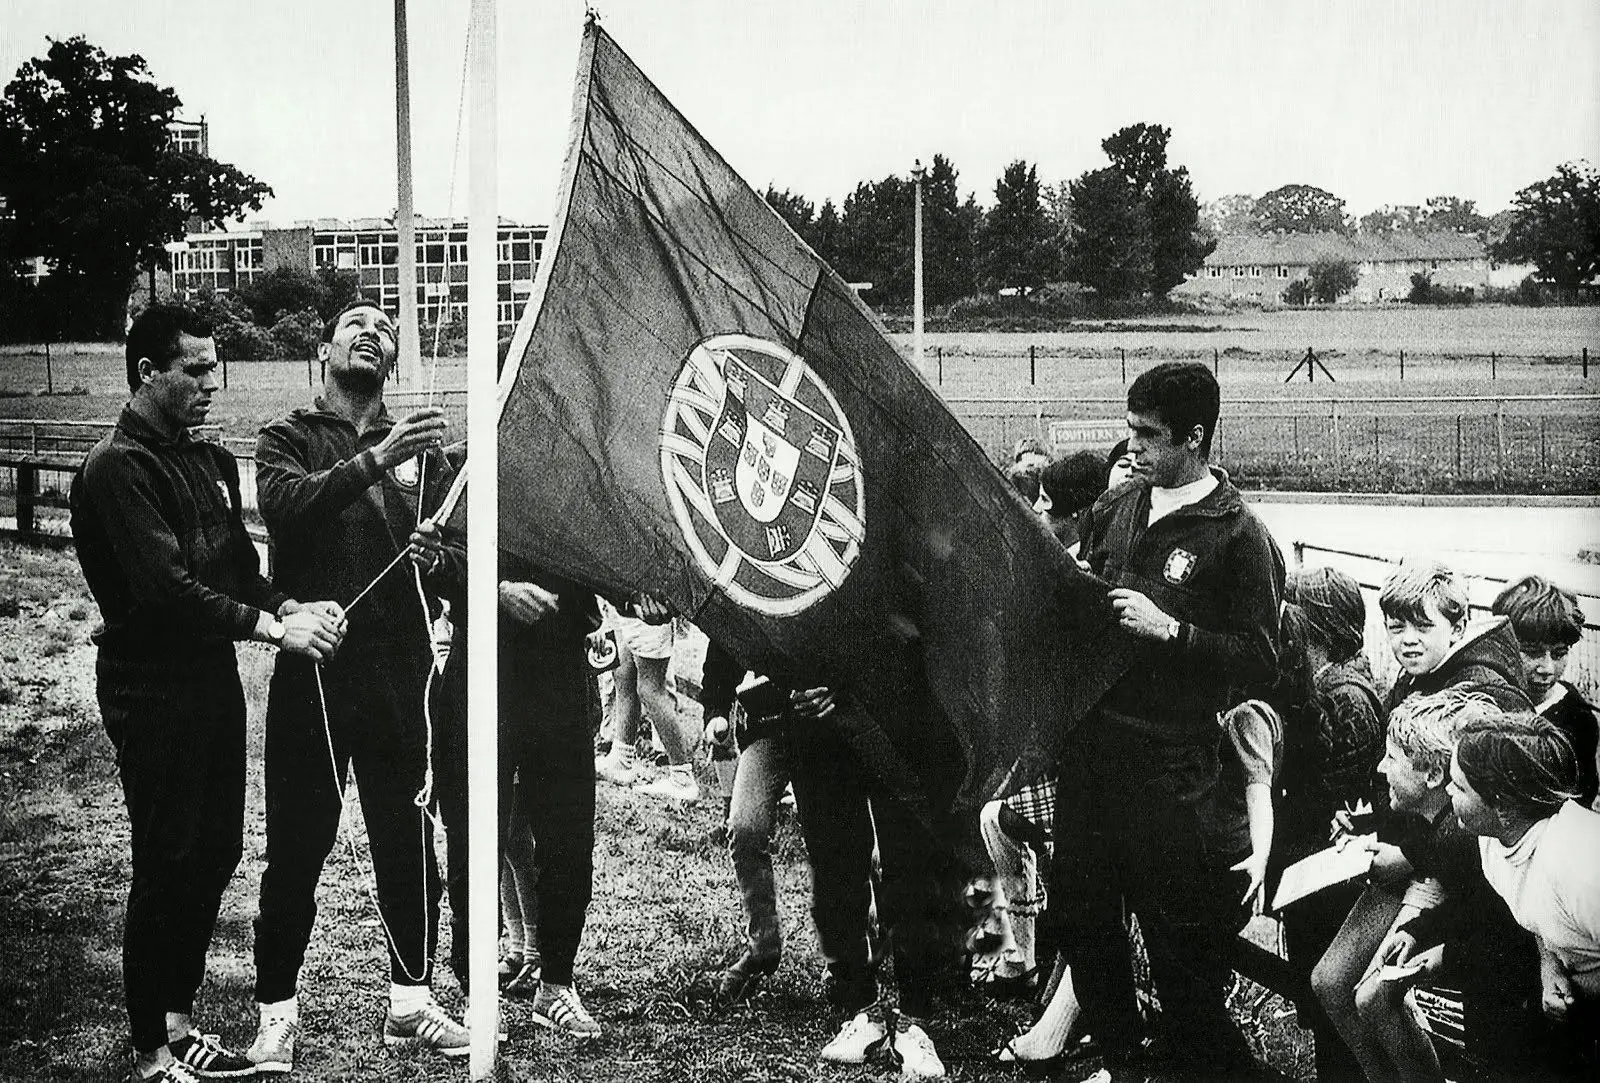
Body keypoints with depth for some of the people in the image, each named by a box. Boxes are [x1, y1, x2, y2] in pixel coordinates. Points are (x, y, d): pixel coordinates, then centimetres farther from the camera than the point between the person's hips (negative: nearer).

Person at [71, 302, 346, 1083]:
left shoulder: (210, 462, 13)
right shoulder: (119, 468, -14)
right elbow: (164, 584, -23)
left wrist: (291, 608, -5)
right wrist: (272, 627, -22)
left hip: (212, 679, 9)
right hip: (151, 688, -9)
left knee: (216, 850, 13)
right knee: (166, 865, -4)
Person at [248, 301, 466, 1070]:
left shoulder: (416, 445, 13)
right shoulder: (289, 439, 5)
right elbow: (286, 504, -16)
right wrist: (374, 464, -29)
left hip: (399, 673, 3)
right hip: (312, 670, -2)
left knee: (409, 842, 6)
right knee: (296, 848, 2)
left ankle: (411, 1002, 18)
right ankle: (277, 1015, 12)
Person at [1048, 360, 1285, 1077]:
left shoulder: (1238, 536, -10)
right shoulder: (1115, 508, 9)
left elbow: (1262, 659, -14)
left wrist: (1168, 628, -20)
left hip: (1168, 759, -7)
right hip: (1089, 736, 7)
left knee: (1177, 928, 0)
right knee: (1079, 910, 15)